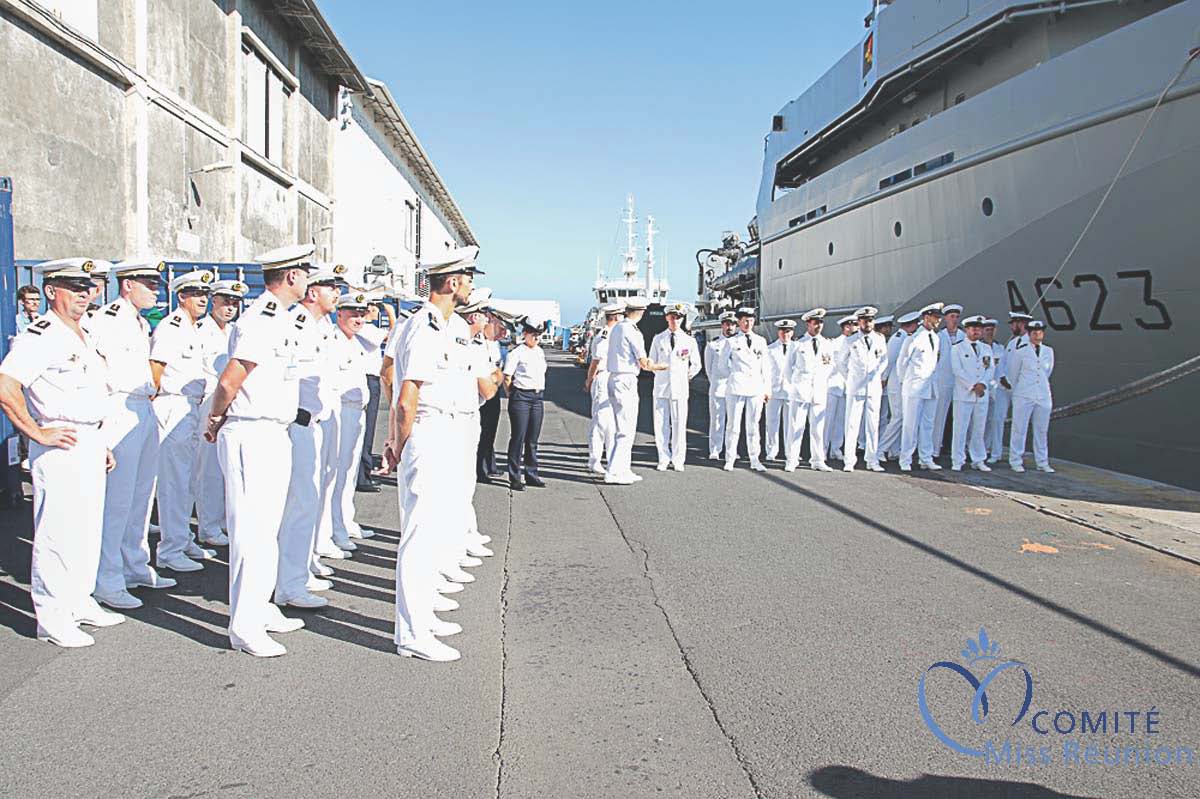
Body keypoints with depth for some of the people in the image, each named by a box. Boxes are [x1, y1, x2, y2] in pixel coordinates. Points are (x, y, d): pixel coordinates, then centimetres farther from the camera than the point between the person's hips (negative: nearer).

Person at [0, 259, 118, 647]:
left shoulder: (82, 336, 16)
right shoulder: (41, 337, -13)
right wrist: (37, 433, -19)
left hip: (90, 443, 9)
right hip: (59, 448, -9)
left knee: (88, 528, 16)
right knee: (57, 532, -3)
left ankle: (80, 603, 29)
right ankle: (52, 618, 6)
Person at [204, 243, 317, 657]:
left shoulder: (281, 320, 16)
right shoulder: (260, 322, -17)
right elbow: (228, 382, -18)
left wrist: (218, 422, 15)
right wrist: (215, 421, -1)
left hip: (274, 436, 10)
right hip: (252, 436, -10)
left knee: (265, 529, 16)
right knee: (253, 532, -6)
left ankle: (259, 609, 28)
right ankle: (245, 627, 0)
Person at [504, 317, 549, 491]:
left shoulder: (540, 351, 12)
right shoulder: (517, 352, -8)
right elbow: (507, 378, -7)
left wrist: (540, 391, 16)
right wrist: (512, 396, -2)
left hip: (537, 398, 6)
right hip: (521, 397, -6)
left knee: (533, 439, 11)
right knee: (518, 437, -2)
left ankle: (531, 474, 19)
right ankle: (514, 478, 4)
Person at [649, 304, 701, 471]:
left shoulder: (689, 341, 5)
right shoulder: (658, 339, 7)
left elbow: (696, 365, 15)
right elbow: (651, 362, 16)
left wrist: (686, 377, 13)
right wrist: (661, 375, 13)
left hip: (680, 388, -1)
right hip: (661, 387, 1)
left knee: (679, 425, -1)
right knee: (660, 425, 1)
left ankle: (678, 460, 8)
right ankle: (664, 459, 10)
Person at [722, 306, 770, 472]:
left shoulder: (761, 341, 13)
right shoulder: (731, 342, 4)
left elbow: (765, 366, 14)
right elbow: (724, 363, 12)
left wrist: (767, 388, 11)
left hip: (756, 389, 3)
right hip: (736, 388, -2)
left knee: (753, 426, 8)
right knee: (733, 425, -1)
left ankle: (755, 460, 14)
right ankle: (730, 460, 6)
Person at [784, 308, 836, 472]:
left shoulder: (828, 344, 10)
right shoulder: (798, 344, 2)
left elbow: (831, 366, 20)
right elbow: (789, 365, 11)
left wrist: (823, 381, 7)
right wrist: (793, 383, 9)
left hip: (820, 391, 3)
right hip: (801, 390, -3)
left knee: (818, 428, 5)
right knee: (796, 427, -4)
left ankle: (817, 461, 12)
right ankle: (792, 461, 0)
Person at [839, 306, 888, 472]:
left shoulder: (880, 339, 9)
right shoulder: (850, 342, 3)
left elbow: (884, 360, 22)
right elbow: (841, 362, 15)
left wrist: (877, 375, 15)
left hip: (874, 388, 2)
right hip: (855, 388, -2)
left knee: (873, 424, 4)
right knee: (852, 424, -5)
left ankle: (872, 460, 11)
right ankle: (849, 461, -3)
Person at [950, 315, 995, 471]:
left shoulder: (986, 349, 16)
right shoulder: (958, 348, 2)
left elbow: (991, 369, 8)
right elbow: (958, 370, -8)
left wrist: (982, 384, -10)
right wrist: (973, 386, -14)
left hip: (982, 395, 4)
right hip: (964, 394, -4)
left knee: (979, 430, 8)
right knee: (961, 428, -4)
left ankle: (978, 460, 15)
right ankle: (957, 461, 1)